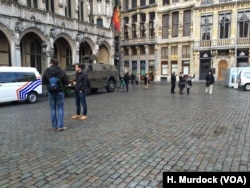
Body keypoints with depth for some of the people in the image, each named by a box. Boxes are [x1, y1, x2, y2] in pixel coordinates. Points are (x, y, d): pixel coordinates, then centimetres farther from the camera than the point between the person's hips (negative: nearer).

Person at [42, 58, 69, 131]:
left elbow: (43, 82, -1)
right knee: (60, 108, 3)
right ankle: (60, 126, -2)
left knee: (53, 109, 10)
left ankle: (54, 125, 15)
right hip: (60, 92, -2)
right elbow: (66, 82, -7)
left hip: (51, 93, 2)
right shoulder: (62, 72, -8)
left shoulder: (46, 72, -5)